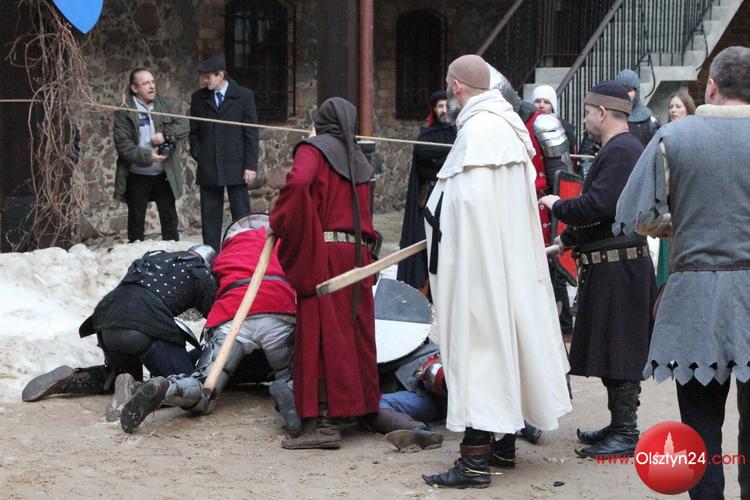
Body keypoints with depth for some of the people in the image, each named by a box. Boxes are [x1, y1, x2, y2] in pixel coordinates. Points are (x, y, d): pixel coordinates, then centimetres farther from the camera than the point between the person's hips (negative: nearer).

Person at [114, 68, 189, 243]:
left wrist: (165, 135, -17)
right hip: (137, 177, -3)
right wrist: (147, 156, -23)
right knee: (136, 222, 8)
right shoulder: (124, 111, -9)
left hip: (164, 175, 3)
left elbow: (183, 126, -1)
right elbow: (123, 144, -14)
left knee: (169, 219, 12)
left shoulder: (165, 104, 4)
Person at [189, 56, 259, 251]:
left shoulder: (243, 96, 0)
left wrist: (250, 165, -7)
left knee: (241, 215, -1)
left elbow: (251, 133, -2)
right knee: (209, 217, 5)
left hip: (236, 167, -2)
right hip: (208, 168, 2)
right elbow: (194, 132, 13)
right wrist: (198, 156, 1)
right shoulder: (198, 98, 7)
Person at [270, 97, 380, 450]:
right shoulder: (357, 160, 18)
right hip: (358, 253, 7)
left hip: (323, 253, -7)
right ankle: (360, 406, 18)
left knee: (320, 334, -7)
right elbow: (360, 212, 15)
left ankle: (323, 422, -11)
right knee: (353, 332, 12)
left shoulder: (314, 149, -3)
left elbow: (297, 183, -21)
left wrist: (278, 223, -10)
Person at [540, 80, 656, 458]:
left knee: (619, 352, -5)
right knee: (612, 351, 15)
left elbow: (596, 206, -25)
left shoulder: (621, 151, -17)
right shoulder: (621, 148, 17)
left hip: (617, 267, -10)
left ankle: (626, 434, 0)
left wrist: (557, 206, -9)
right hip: (610, 264, 10)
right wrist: (568, 239, 28)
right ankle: (619, 425, 22)